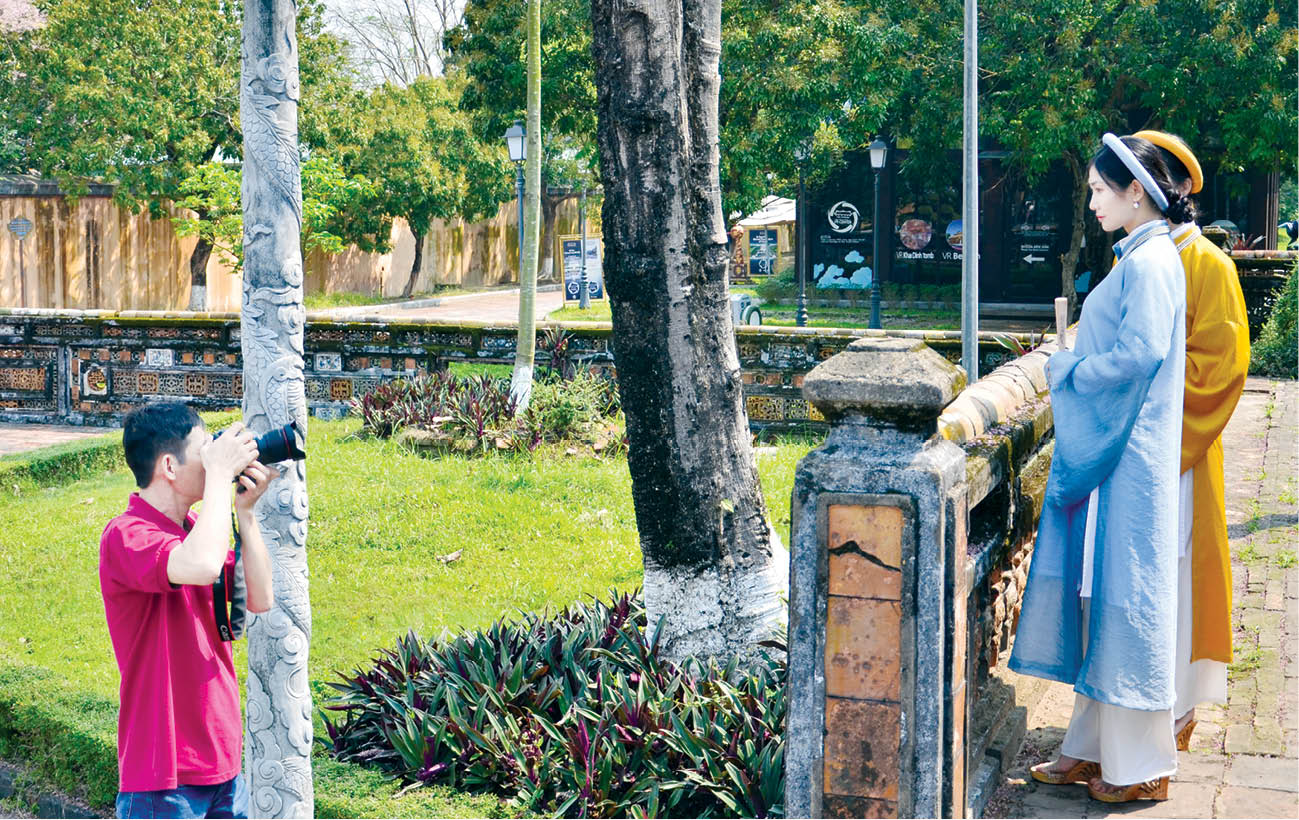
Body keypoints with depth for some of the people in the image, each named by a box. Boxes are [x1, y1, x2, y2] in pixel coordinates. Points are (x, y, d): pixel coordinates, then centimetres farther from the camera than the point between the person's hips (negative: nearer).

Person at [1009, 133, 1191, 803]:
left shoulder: (1151, 262, -14)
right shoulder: (1136, 258, 15)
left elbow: (1140, 352, -23)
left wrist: (1068, 370, -10)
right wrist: (1074, 366, 7)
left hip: (1130, 457, -10)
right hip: (1108, 450, 10)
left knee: (1125, 596, -3)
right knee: (1098, 592, 12)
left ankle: (1142, 765, 7)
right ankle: (1095, 748, 19)